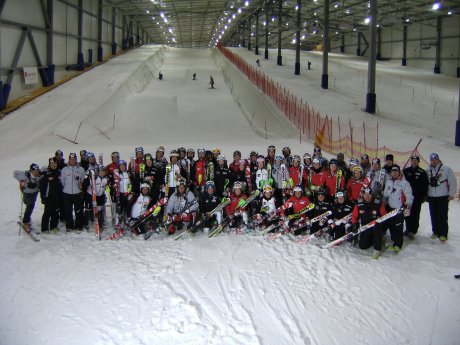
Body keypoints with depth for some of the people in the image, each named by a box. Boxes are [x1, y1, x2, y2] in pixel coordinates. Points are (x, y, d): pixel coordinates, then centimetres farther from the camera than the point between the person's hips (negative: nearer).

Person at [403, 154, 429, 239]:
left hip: (417, 197, -3)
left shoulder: (422, 172, -1)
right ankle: (408, 229, 21)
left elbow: (425, 185, -1)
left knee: (415, 214, -3)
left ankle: (413, 231, 0)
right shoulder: (406, 171, 7)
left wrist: (424, 196, -3)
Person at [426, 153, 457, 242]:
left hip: (443, 197, -4)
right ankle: (435, 232, 24)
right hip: (431, 197, 4)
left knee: (443, 216, -5)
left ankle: (443, 234, 1)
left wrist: (451, 194, -7)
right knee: (433, 215, 10)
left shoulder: (446, 169, -4)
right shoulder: (428, 170, 8)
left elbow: (453, 182, -4)